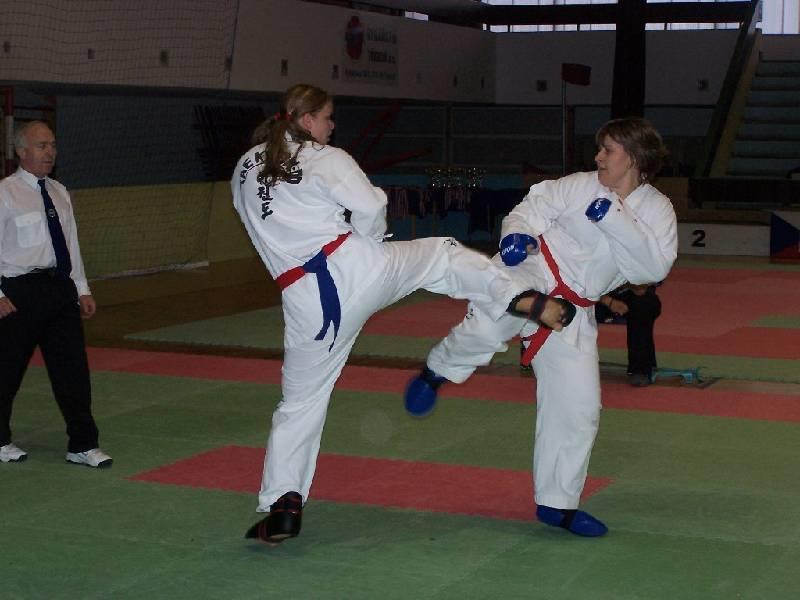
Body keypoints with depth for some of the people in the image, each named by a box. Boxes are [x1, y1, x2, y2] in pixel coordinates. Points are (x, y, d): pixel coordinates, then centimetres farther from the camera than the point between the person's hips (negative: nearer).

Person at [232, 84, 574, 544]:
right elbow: (371, 209, -11)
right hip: (360, 267, -3)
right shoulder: (325, 159, -4)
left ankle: (282, 505, 7)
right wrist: (367, 239, 9)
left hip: (309, 299, 4)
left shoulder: (244, 171, 12)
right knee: (444, 254, 20)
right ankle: (528, 299, 7)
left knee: (301, 402, 13)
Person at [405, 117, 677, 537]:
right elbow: (532, 209, 2)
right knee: (487, 329, -36)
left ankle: (557, 503, 23)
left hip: (570, 313, 4)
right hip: (530, 276, -3)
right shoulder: (578, 186, -3)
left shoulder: (656, 210, 1)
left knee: (578, 409, 5)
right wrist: (517, 234, -21)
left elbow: (654, 267, -13)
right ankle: (437, 370, -2)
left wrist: (615, 218, -22)